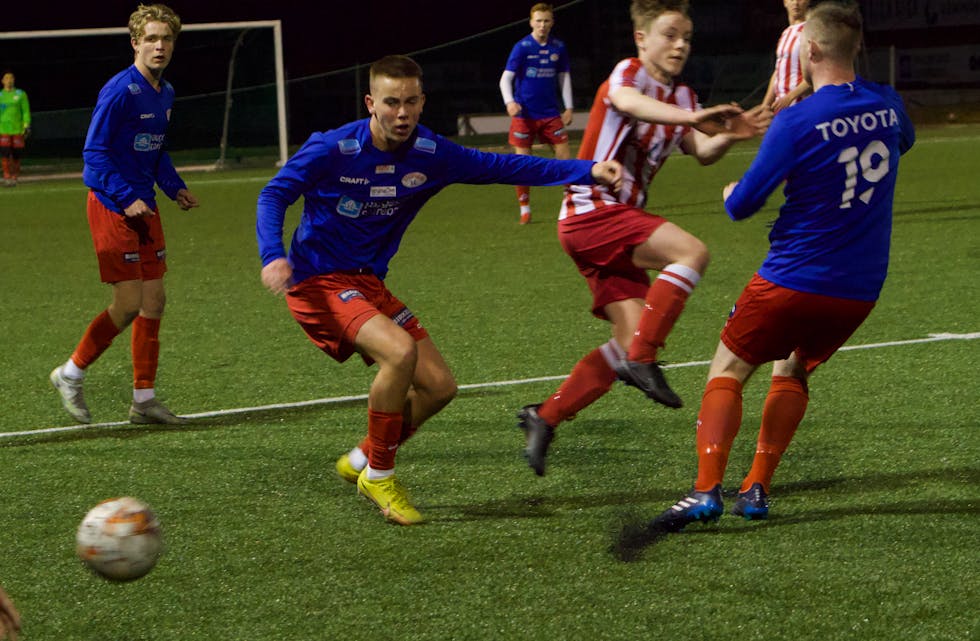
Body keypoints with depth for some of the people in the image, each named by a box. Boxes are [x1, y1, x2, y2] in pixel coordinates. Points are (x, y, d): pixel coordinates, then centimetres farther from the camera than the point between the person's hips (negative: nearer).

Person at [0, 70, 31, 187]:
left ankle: (14, 177, 10)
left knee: (16, 155, -1)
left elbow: (26, 111, 6)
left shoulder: (20, 94, 7)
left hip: (17, 129, 0)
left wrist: (27, 126, -3)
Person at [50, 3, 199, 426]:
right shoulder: (119, 91, -16)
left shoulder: (165, 93, 10)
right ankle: (71, 373, 10)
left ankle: (143, 399, 14)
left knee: (155, 300, 7)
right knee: (129, 303, -9)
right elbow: (94, 151, -17)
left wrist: (174, 187, 9)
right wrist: (126, 198, -24)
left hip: (143, 206, 8)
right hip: (111, 205, -8)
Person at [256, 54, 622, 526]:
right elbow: (274, 195, -13)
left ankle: (360, 462, 23)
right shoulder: (332, 150, -17)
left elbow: (501, 167, 2)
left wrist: (589, 170, -4)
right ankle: (379, 476, -12)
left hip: (368, 283, 7)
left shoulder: (431, 154, -3)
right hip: (318, 282, -7)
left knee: (438, 386, 1)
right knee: (400, 350, -30)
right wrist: (273, 256, -32)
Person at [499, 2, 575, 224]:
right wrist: (509, 102, -28)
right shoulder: (522, 47, -9)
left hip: (551, 113, 3)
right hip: (524, 114, -3)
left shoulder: (558, 47, 3)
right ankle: (525, 210, 9)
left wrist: (568, 107, 8)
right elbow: (506, 78, -11)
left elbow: (564, 77, 13)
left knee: (565, 156, 0)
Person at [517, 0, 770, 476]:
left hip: (621, 219, 9)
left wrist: (729, 135, -23)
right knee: (691, 252, -26)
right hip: (592, 210, -9)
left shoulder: (682, 98, 17)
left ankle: (544, 418, 8)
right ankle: (642, 360, -26)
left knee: (631, 339, 2)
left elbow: (703, 151, -1)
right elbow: (628, 102, -33)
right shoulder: (627, 74, -6)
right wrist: (692, 116, -48)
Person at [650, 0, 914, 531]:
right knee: (792, 370, 25)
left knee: (728, 370, 9)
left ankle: (706, 489, -8)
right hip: (860, 289, 5)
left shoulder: (796, 122, -17)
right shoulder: (887, 106, 0)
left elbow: (742, 206, -13)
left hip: (794, 282, -5)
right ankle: (756, 489, 14)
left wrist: (731, 193, 11)